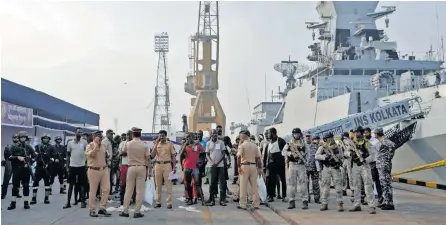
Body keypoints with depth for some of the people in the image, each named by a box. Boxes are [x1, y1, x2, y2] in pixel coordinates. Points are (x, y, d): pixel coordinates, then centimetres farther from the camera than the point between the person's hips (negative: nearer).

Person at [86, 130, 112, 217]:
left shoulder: (103, 146, 13)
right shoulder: (89, 146, -5)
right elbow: (91, 154, -24)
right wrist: (96, 144, -21)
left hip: (104, 169, 6)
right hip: (94, 170, -5)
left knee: (106, 189, -2)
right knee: (93, 191, 2)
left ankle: (102, 208, 7)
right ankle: (92, 210, 12)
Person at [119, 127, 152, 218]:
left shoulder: (128, 144, -1)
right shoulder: (144, 145, -5)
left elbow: (123, 151, 20)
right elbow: (148, 159, -5)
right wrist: (150, 171, 1)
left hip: (131, 167, 1)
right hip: (142, 168, -1)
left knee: (129, 190, 8)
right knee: (140, 190, 2)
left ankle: (125, 211, 12)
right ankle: (137, 212, 3)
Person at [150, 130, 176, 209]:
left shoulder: (170, 144, 4)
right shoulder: (156, 144, 10)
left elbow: (173, 156, 3)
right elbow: (152, 155, -1)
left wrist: (174, 167, -5)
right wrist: (156, 144, -5)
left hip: (167, 165, -3)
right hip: (158, 165, 3)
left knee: (168, 184, -5)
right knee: (158, 184, 6)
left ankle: (169, 202, -2)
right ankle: (158, 202, 13)